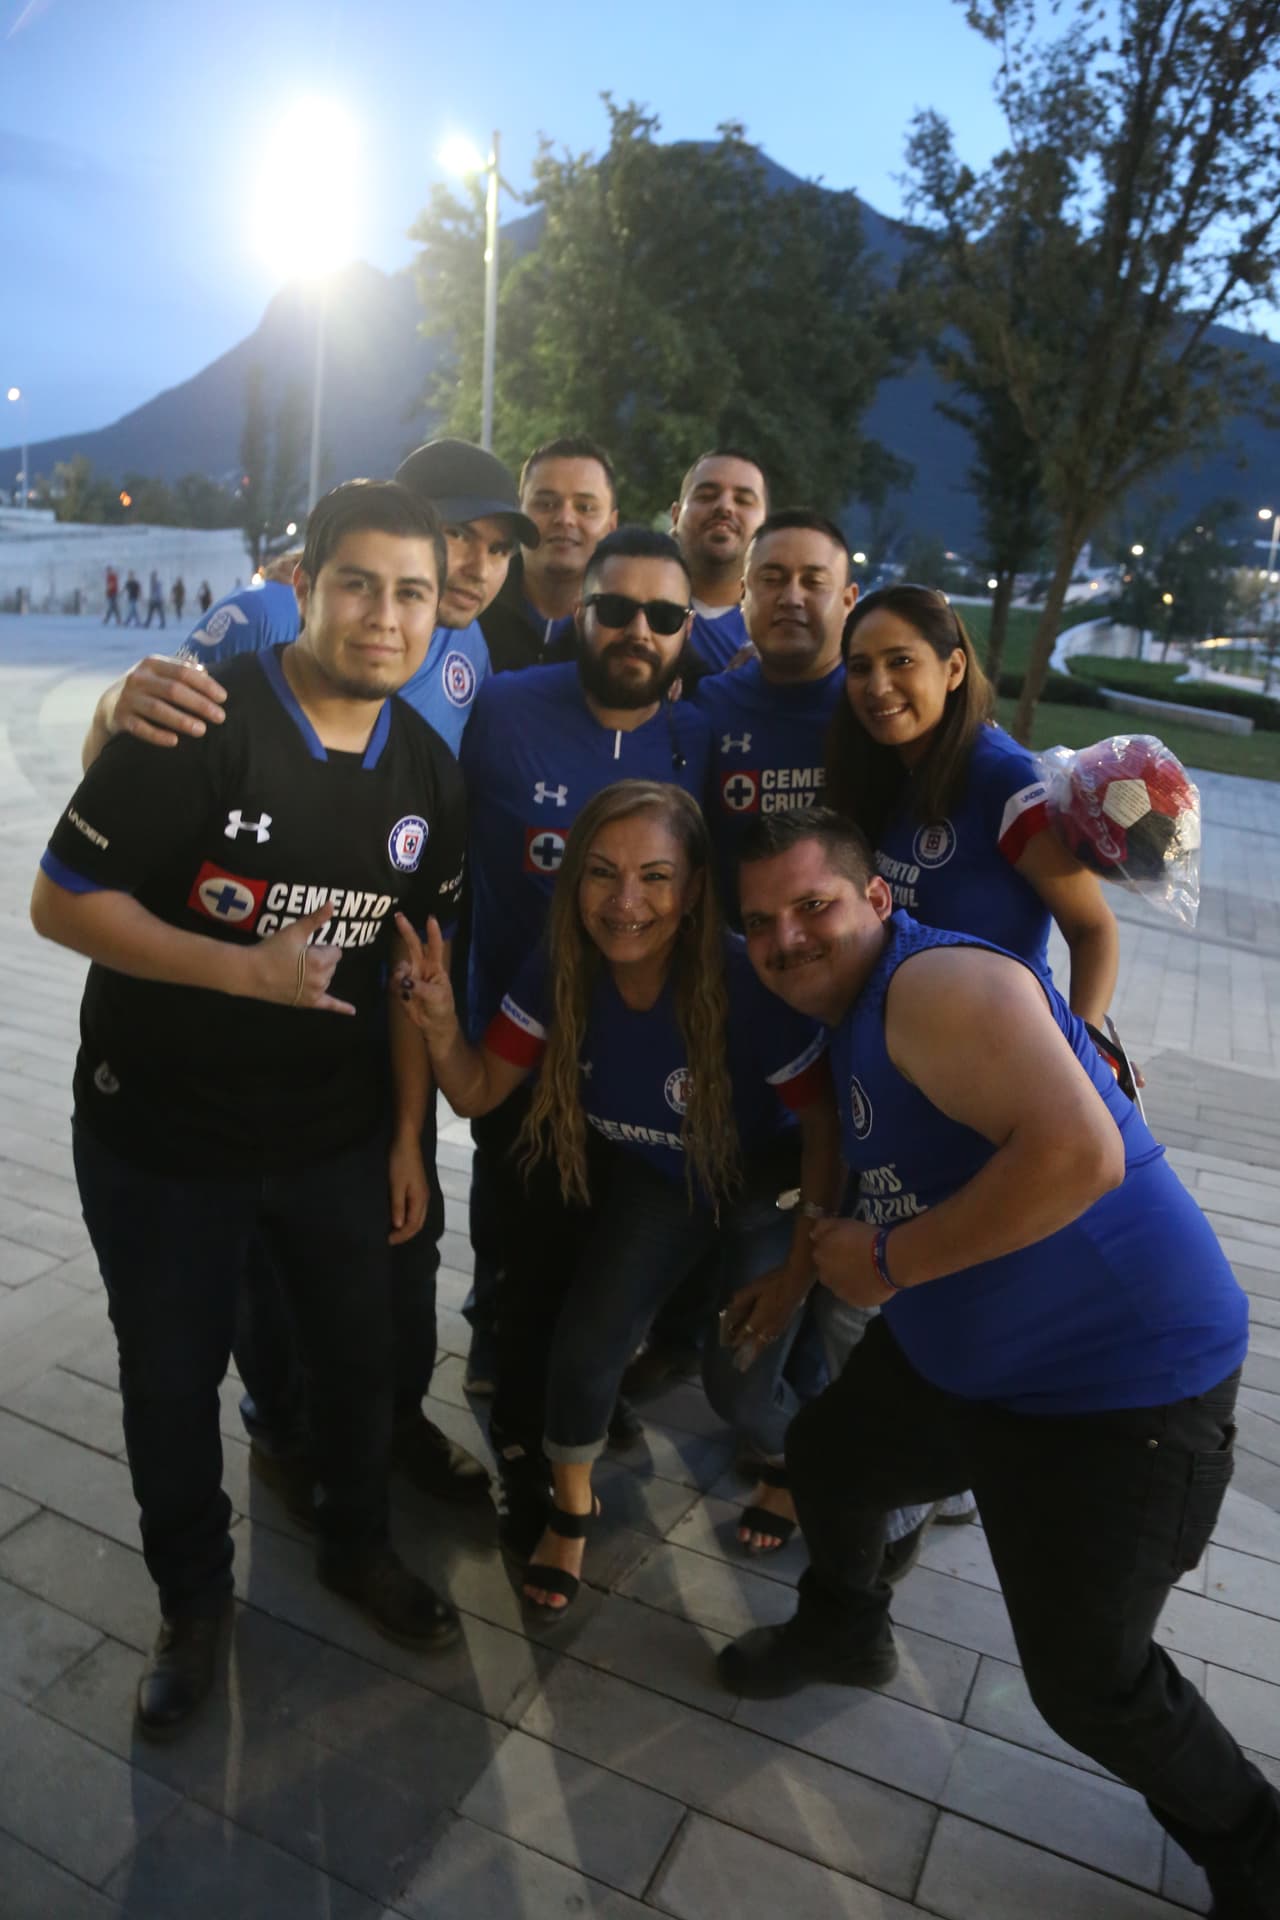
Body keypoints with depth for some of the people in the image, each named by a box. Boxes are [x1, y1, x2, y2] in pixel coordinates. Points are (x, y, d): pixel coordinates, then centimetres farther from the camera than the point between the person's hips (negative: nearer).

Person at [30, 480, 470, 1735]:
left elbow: (411, 961, 5)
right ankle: (192, 1602, 41)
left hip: (337, 1137, 4)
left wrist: (410, 1134, 5)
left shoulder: (426, 771, -1)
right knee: (171, 1382, 14)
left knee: (360, 1355, 17)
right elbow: (61, 901, -17)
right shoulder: (199, 724, -19)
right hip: (160, 1135, -4)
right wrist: (245, 970, -28)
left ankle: (355, 1546, 46)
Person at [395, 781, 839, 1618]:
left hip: (753, 1184, -3)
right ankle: (572, 1507, 23)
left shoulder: (747, 983, -35)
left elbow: (830, 1118, -21)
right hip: (641, 1177, 3)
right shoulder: (562, 970, -22)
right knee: (581, 1350, -11)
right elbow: (478, 1094, -11)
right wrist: (440, 1023, -31)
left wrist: (802, 1264, -16)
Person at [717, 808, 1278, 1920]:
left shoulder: (938, 985, -26)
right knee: (826, 1455, 22)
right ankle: (845, 1632, 53)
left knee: (1087, 1681, -1)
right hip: (955, 1359, 9)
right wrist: (812, 1262, 13)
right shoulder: (855, 1015, 6)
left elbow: (1077, 1153, -38)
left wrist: (889, 1262, -27)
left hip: (1120, 1388, -9)